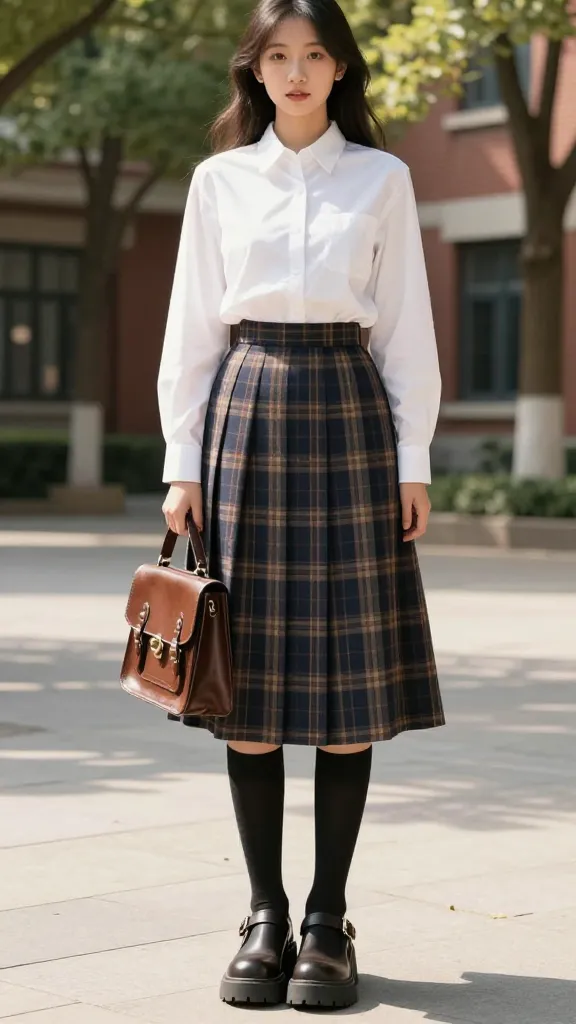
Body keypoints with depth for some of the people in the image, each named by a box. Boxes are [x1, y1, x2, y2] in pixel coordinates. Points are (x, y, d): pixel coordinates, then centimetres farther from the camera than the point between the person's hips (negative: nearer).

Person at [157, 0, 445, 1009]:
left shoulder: (382, 179, 8)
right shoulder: (220, 180, 10)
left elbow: (407, 328, 6)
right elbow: (191, 328, 9)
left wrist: (413, 460, -1)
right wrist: (182, 461, 2)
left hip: (348, 410, -1)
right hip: (245, 412, 1)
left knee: (350, 672, -3)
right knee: (248, 676, 0)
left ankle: (328, 921, 5)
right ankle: (264, 916, 9)